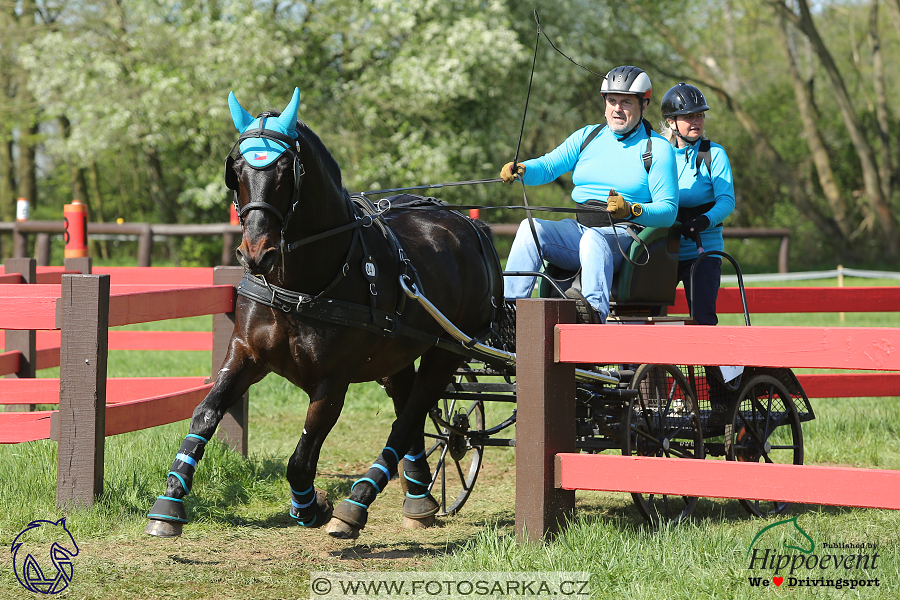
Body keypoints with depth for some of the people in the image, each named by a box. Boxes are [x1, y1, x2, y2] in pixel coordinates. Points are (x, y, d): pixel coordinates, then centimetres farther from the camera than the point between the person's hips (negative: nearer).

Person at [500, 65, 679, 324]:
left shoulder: (658, 149, 3)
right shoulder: (588, 136, 18)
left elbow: (668, 210, -4)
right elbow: (549, 165, 8)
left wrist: (631, 210, -23)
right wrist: (522, 170, -15)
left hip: (622, 236, -5)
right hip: (576, 228, 5)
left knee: (593, 239, -39)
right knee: (530, 227, -22)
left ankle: (595, 310, -63)